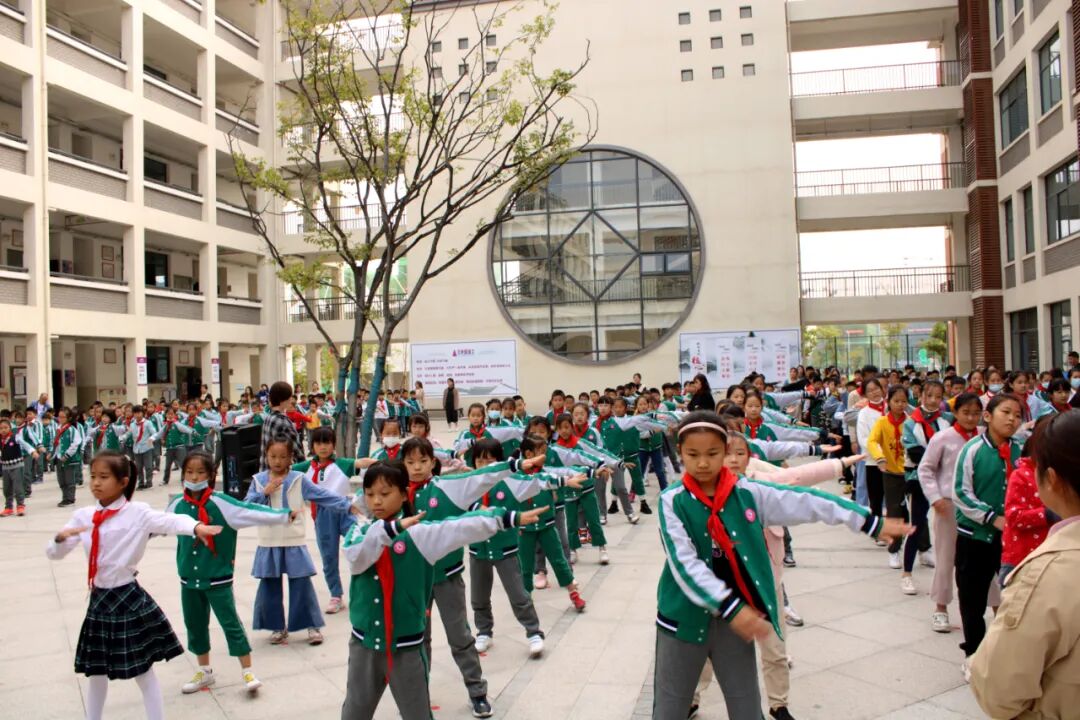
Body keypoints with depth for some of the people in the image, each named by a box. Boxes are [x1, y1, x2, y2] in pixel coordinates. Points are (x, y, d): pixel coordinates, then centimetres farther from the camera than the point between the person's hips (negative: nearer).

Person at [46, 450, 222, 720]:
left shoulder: (137, 512, -14)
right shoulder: (83, 516, 1)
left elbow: (170, 521, -30)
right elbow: (53, 553, 6)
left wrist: (196, 526, -51)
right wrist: (61, 537, -17)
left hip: (129, 600, -5)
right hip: (99, 601, 5)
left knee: (144, 673, 5)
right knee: (97, 672, 22)